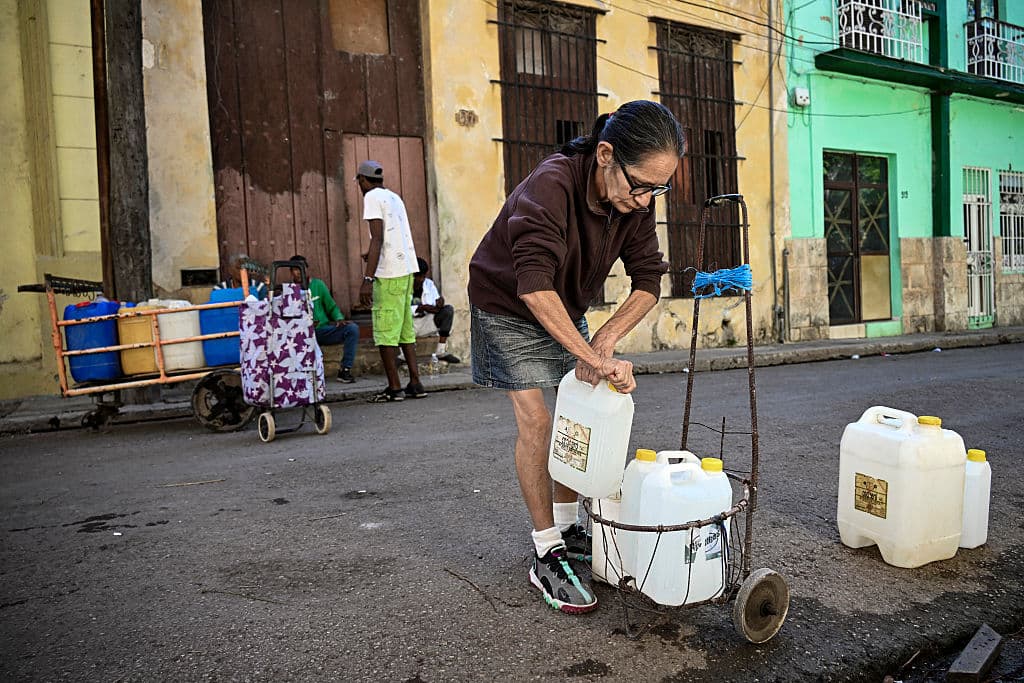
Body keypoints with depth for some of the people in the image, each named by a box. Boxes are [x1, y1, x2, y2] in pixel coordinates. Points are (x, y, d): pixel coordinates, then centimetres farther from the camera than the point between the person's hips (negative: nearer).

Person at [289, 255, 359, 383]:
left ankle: (344, 370, -18)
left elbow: (332, 306, 14)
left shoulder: (318, 284, 10)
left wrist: (339, 319, -8)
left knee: (352, 328, -22)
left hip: (323, 329, 2)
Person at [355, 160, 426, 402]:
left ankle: (394, 388, -1)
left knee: (385, 332, -3)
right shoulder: (395, 197, 20)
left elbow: (378, 238, -16)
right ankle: (415, 383, 12)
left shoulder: (373, 197, -5)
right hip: (407, 269, 8)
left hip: (389, 274, -8)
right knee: (406, 329, 11)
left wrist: (367, 279, -19)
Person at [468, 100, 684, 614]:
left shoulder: (635, 201, -15)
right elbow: (534, 285, -45)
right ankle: (545, 556, -4)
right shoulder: (550, 186, -36)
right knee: (535, 421, -12)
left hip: (566, 310, 6)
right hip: (508, 306, -6)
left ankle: (566, 528, 21)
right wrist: (594, 359, -48)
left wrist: (604, 340, -29)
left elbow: (648, 281, -14)